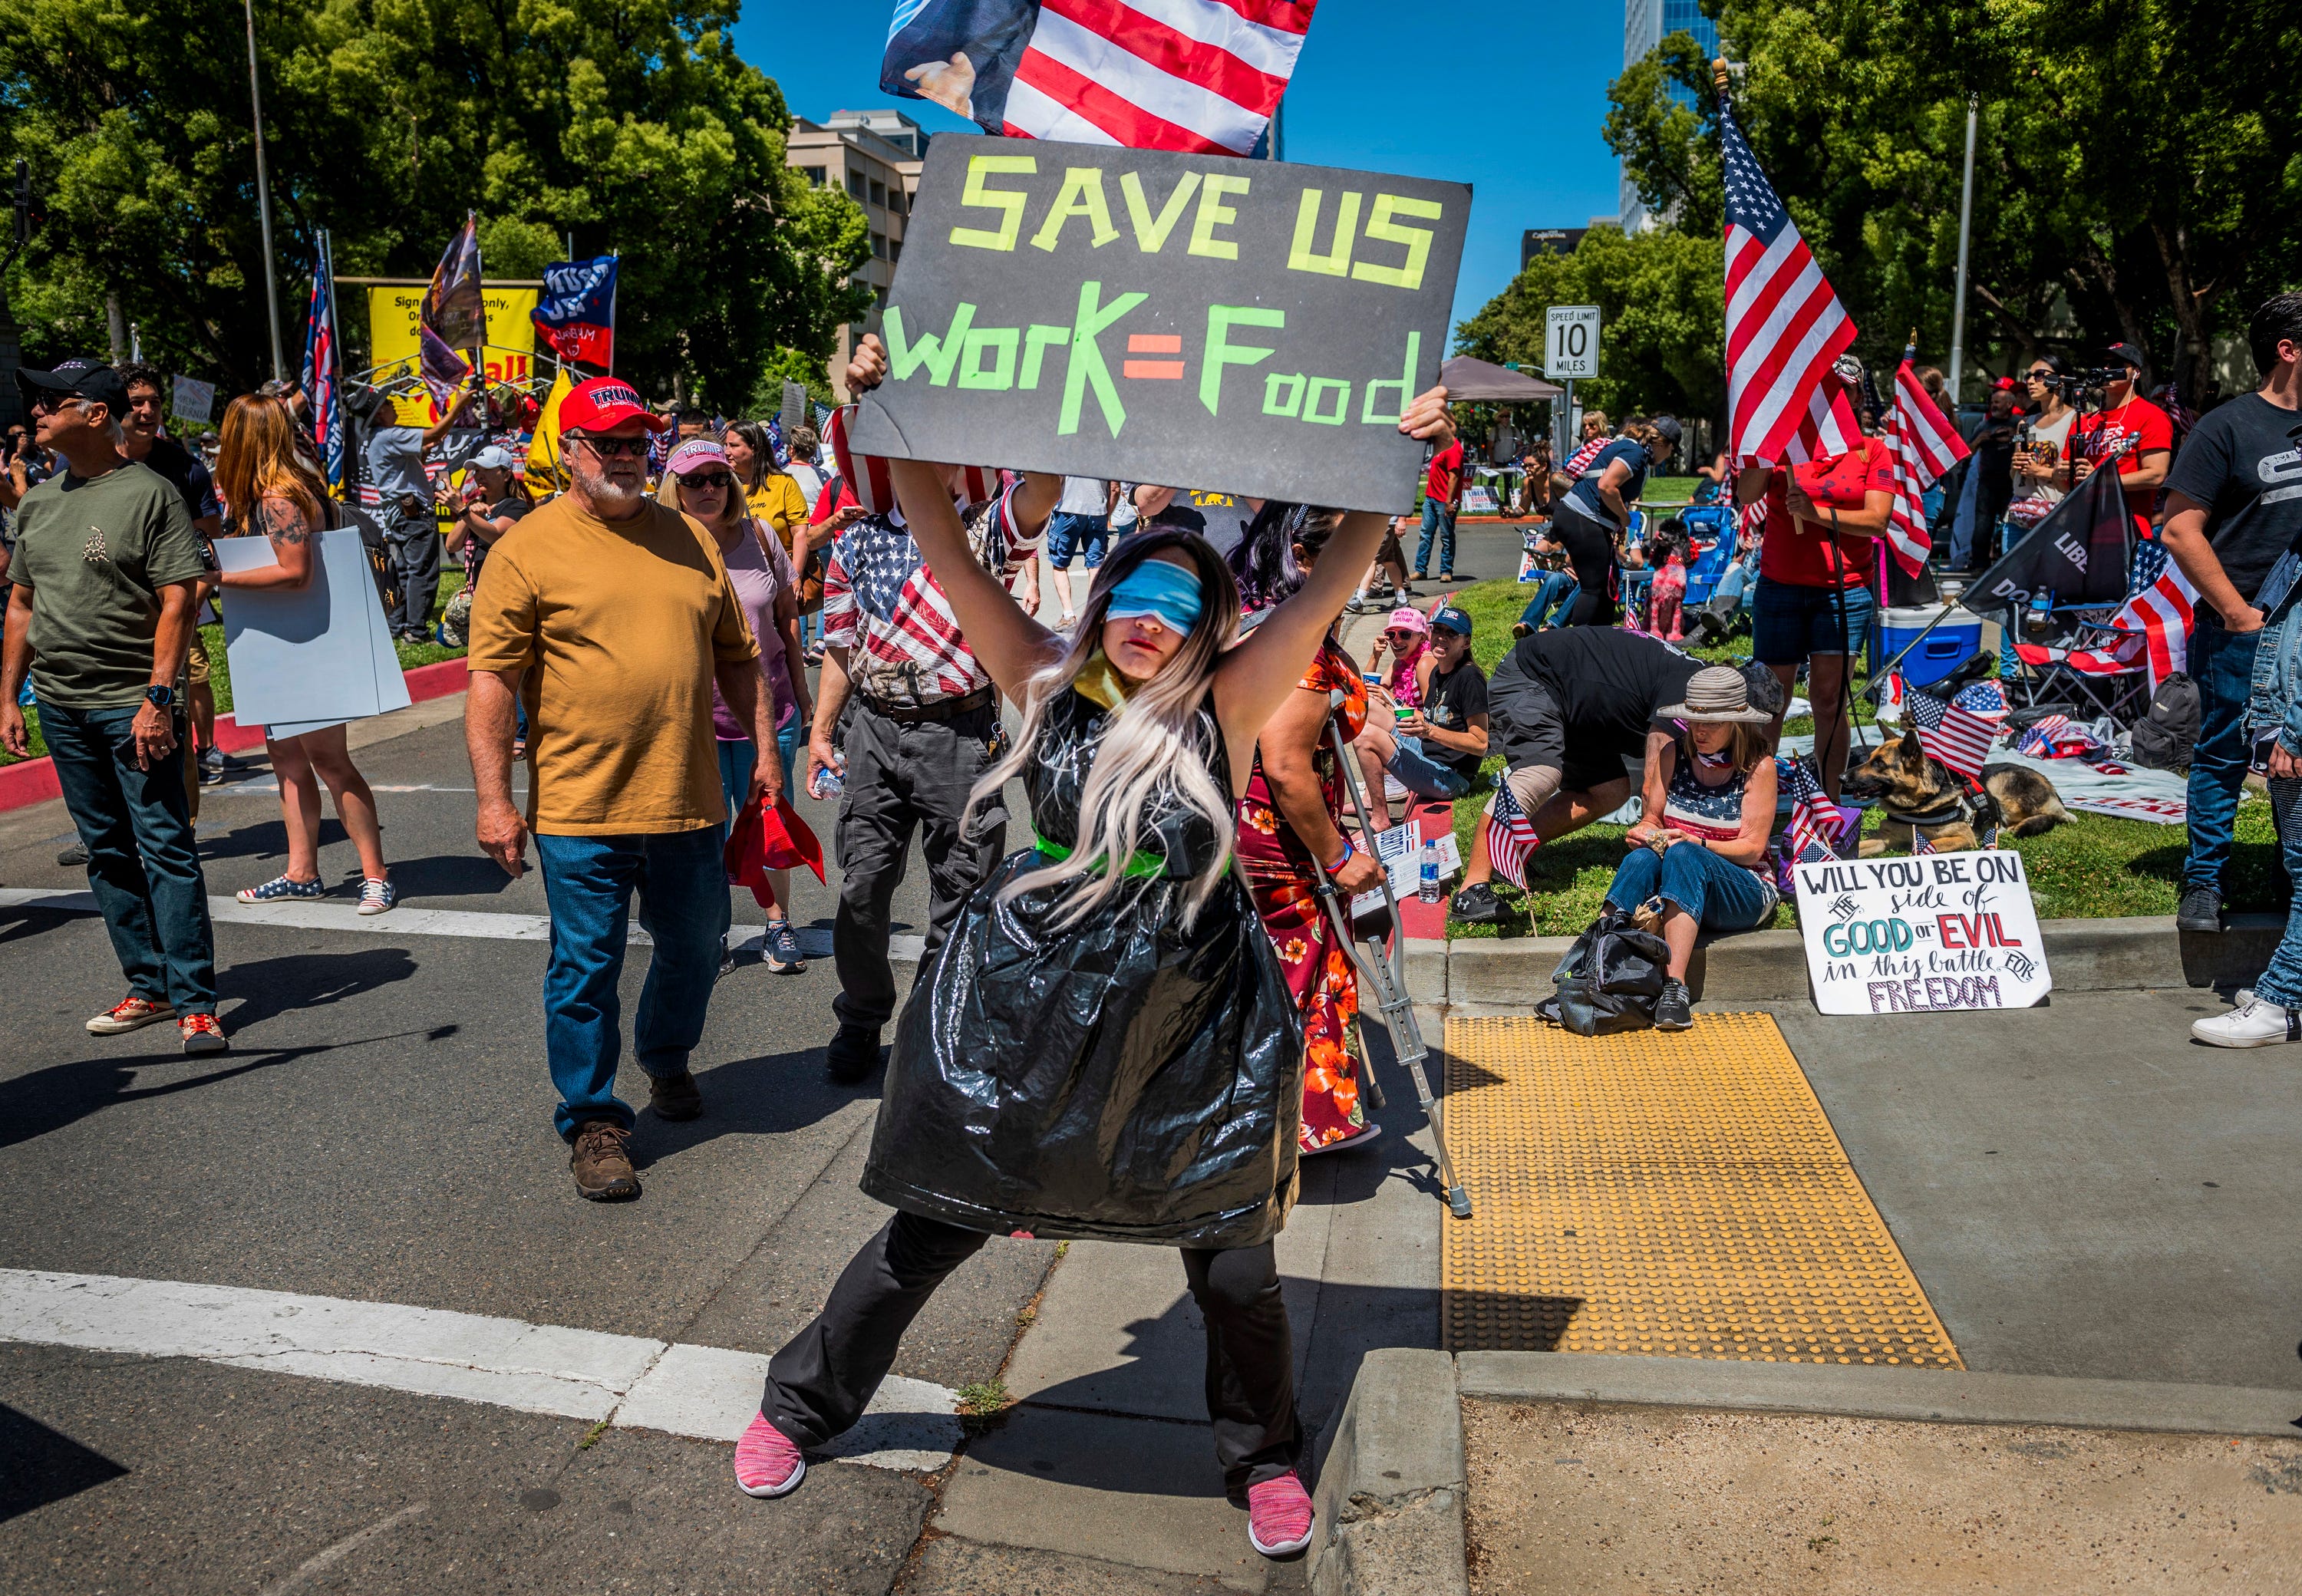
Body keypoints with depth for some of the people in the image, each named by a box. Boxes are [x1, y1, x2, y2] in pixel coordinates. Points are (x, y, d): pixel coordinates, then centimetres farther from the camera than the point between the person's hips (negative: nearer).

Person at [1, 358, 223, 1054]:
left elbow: (177, 600, -12)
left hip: (132, 705, -7)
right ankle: (149, 988, 20)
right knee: (107, 853, 11)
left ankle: (195, 1003, -2)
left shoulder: (149, 493, -6)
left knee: (165, 850, -6)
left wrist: (158, 696, -18)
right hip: (59, 707, 7)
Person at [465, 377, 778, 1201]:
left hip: (689, 801, 4)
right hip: (579, 809, -4)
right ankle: (593, 1121, 20)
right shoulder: (527, 549, -4)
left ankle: (666, 1058, 45)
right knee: (585, 971, 4)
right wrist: (494, 798, -13)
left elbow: (735, 657, 16)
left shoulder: (689, 538, 10)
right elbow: (491, 682, -7)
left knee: (694, 950, 18)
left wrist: (764, 751, 12)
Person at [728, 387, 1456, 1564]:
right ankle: (802, 1405, 38)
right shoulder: (1045, 683, -4)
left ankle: (1262, 1457, 39)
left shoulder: (1227, 705, -8)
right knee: (931, 1231, 13)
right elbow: (949, 555, -8)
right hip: (1023, 1012, 1)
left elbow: (1328, 589, -15)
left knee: (1235, 1267, 10)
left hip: (1191, 1034, 0)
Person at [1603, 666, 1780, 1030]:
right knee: (1641, 859, -32)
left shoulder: (1759, 766, -2)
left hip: (1742, 892, -3)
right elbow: (1651, 820, 11)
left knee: (1683, 856, -36)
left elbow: (1752, 848, -7)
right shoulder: (1673, 754, 7)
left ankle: (1674, 986, -48)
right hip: (1674, 882, 3)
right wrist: (1645, 833, -14)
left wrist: (1696, 843, -23)